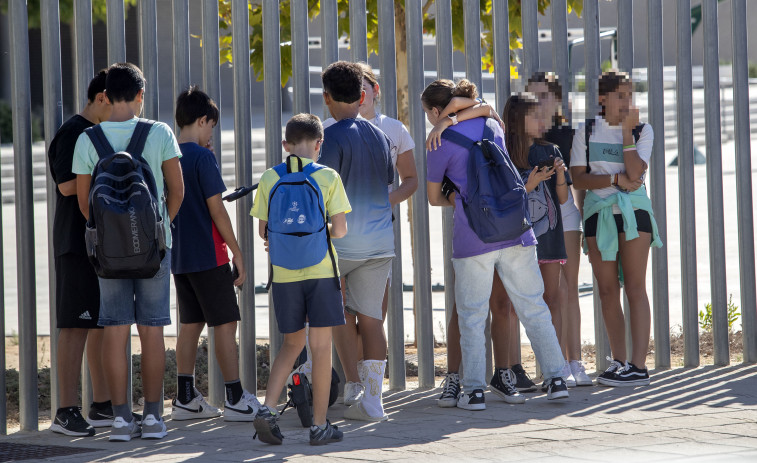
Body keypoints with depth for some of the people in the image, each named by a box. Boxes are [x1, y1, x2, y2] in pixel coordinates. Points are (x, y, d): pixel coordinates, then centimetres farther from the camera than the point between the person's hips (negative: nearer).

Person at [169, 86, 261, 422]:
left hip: (179, 256, 7)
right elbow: (216, 209, -14)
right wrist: (237, 253, -9)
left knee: (190, 324, 12)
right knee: (225, 323, -3)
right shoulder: (203, 157, -13)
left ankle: (185, 399, 12)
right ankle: (236, 400, -3)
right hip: (208, 256, -7)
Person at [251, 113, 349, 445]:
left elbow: (264, 230, 5)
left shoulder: (270, 178, 2)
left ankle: (267, 409, -1)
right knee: (320, 346, 3)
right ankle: (320, 426, 5)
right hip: (320, 270, -3)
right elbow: (340, 230, -7)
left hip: (283, 273, 3)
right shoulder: (328, 177, -4)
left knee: (292, 343, 16)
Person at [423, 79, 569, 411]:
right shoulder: (491, 125, 12)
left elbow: (434, 197, 8)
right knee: (532, 306, 8)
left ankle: (474, 390, 1)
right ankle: (556, 379, 4)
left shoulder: (441, 145, -4)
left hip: (473, 234, -4)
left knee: (472, 315, 5)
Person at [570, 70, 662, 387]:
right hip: (598, 212, 2)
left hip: (633, 210, -2)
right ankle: (619, 362, 11)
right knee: (607, 291, 3)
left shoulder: (642, 131, 2)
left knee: (635, 288, -7)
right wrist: (616, 179, -13)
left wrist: (626, 131, -12)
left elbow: (635, 173, -12)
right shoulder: (587, 131, 6)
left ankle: (639, 366, -11)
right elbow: (578, 178, -2)